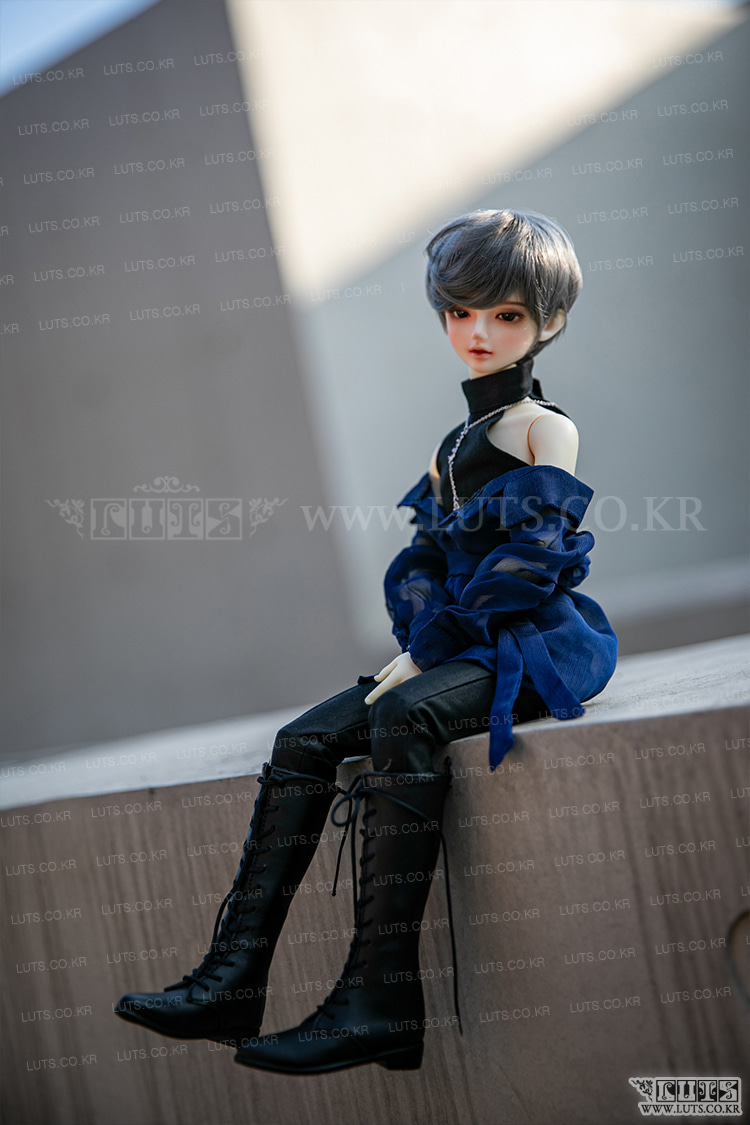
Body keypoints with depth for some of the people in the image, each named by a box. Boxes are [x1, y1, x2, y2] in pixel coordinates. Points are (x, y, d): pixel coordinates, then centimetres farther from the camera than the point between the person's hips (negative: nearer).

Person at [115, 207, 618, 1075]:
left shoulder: (547, 430, -1)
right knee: (303, 743, -11)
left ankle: (380, 997, -40)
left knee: (403, 720, -36)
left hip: (531, 645, -8)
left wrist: (423, 655, -16)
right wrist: (414, 650, -2)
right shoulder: (450, 450, 22)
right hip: (455, 651, 8)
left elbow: (526, 566, -12)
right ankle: (233, 980, -18)